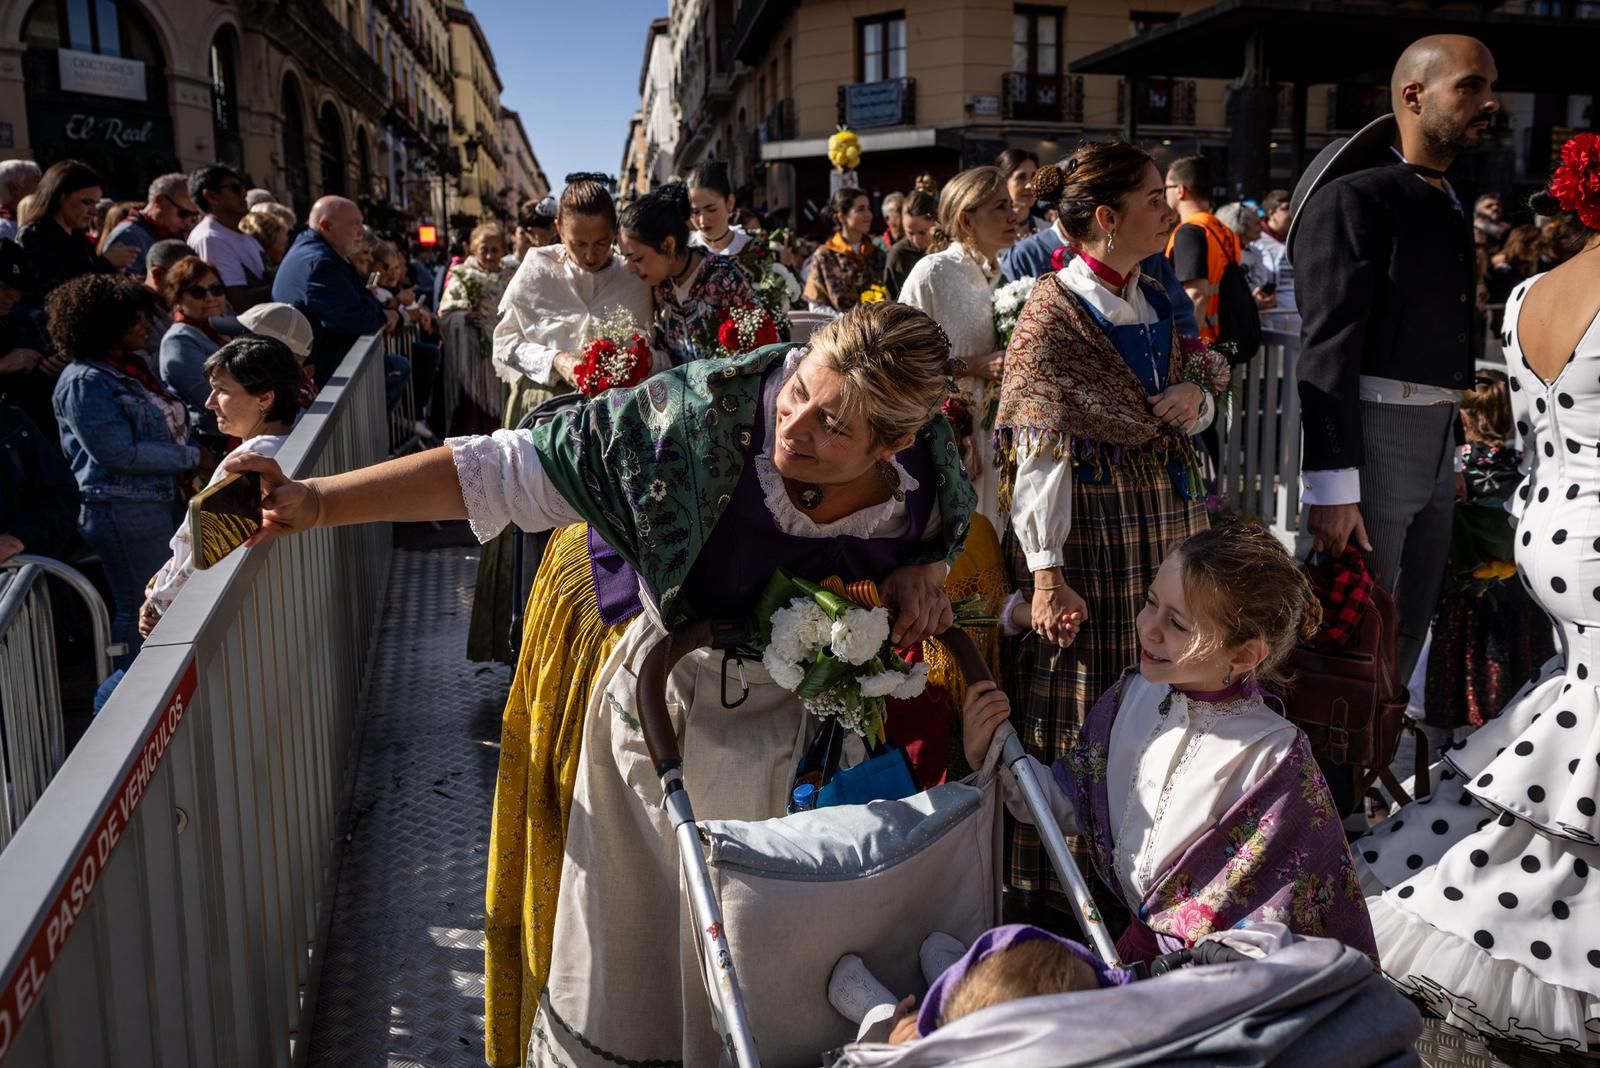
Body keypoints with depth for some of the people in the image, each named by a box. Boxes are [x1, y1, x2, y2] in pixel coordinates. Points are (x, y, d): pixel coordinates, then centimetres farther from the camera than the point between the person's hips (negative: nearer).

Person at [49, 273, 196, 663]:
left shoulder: (133, 365, 11)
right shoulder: (85, 382, -16)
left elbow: (168, 424, 19)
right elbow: (119, 452, -22)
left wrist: (193, 456, 1)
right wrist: (191, 457, -18)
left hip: (162, 499, 9)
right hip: (124, 511, -9)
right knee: (140, 612, -1)